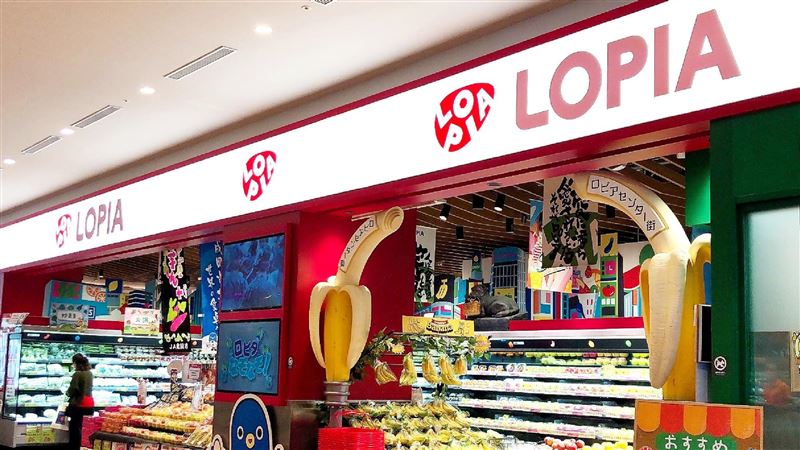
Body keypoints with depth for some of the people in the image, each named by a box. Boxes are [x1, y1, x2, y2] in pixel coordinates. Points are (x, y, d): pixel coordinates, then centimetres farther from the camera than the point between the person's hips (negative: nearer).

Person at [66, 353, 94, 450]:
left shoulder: (77, 374, -17)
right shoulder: (89, 373, 5)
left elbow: (72, 390, -16)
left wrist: (67, 393, 5)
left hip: (78, 404, -7)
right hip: (89, 403, 7)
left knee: (75, 428, 4)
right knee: (79, 427, 17)